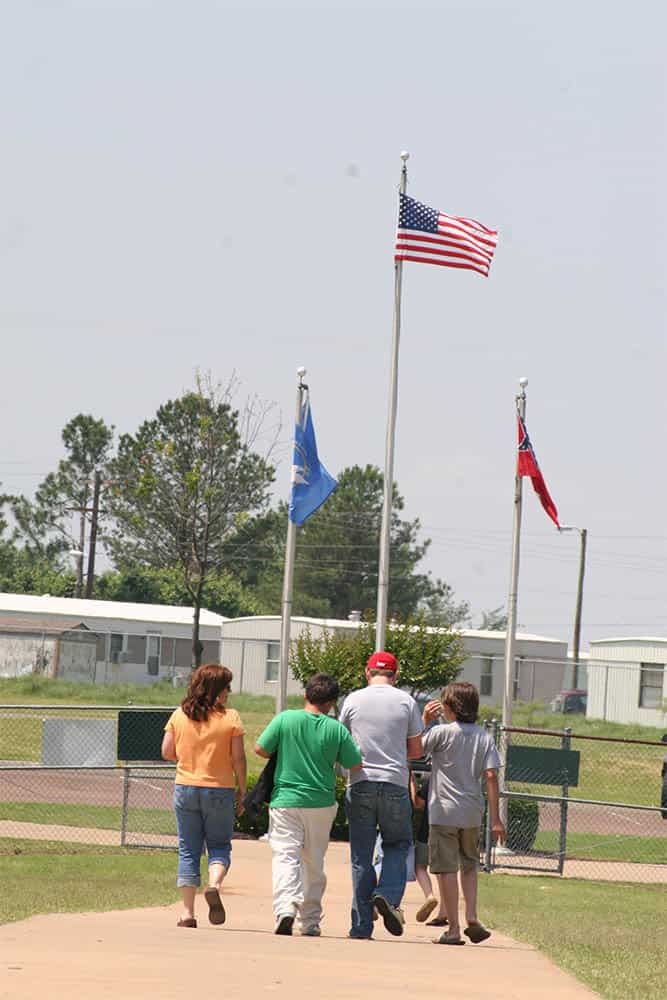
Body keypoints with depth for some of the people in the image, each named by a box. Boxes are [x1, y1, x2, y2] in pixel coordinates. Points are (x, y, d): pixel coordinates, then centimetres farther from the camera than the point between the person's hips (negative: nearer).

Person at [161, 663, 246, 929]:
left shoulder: (179, 715, 1)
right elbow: (238, 758, -8)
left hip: (185, 787, 2)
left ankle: (188, 912, 4)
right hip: (219, 789, -2)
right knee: (219, 845, 10)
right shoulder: (230, 718, -7)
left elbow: (167, 752, 0)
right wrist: (242, 791, 2)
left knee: (188, 850, 8)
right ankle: (214, 885, -20)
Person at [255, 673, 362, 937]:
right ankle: (310, 921, 20)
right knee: (314, 863, 15)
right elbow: (355, 764, 1)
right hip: (321, 803, 2)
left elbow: (260, 749, -4)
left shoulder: (285, 719, -7)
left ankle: (285, 907, -30)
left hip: (286, 799, -2)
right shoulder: (336, 729, -4)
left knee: (285, 856, -6)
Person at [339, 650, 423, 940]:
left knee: (361, 855, 4)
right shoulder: (406, 702, 3)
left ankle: (361, 927, 2)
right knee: (397, 844, 15)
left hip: (360, 784, 0)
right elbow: (416, 750, 8)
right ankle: (388, 895, -12)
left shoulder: (353, 700, 3)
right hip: (395, 784, 0)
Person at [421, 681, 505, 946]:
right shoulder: (484, 737, 3)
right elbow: (491, 776, -2)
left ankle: (454, 928, -3)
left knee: (447, 869, 0)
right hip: (472, 814, 4)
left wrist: (424, 721, 6)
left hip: (444, 812, -4)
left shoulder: (441, 732, -9)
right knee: (469, 866, 21)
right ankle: (472, 917, 5)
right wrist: (495, 819, -2)